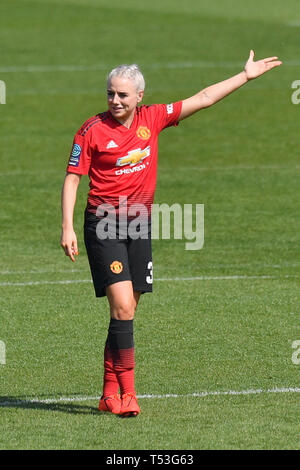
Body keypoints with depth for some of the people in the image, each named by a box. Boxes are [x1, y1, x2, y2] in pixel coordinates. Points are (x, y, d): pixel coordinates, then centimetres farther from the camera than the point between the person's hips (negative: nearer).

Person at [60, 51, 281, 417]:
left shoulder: (152, 119, 5)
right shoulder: (93, 130, -6)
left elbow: (203, 99, 12)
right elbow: (72, 178, -3)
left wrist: (247, 75, 13)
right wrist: (67, 228, -11)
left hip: (139, 224, 5)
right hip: (104, 225, -5)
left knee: (127, 311, 7)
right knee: (122, 307, -15)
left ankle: (110, 393, 17)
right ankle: (126, 394, -14)